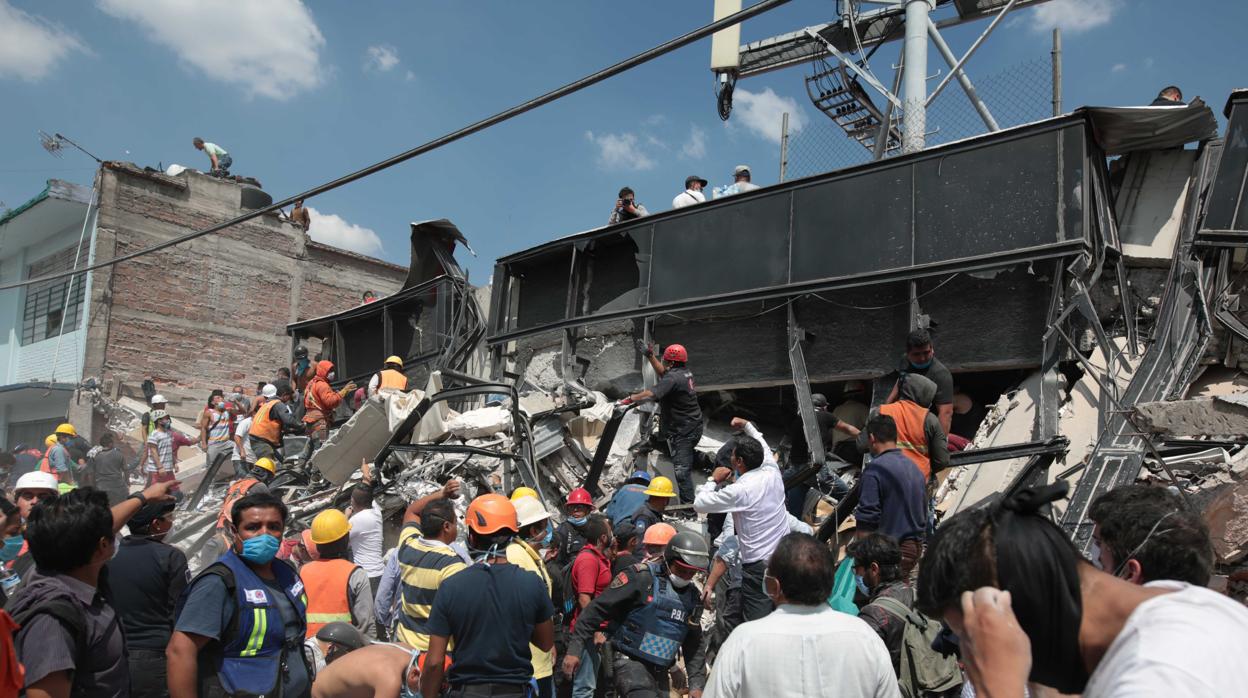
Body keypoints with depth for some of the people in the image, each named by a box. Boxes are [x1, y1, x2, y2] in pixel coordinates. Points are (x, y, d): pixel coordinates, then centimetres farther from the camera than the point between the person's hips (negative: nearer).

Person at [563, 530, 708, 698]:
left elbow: (694, 644, 18)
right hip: (630, 662, -7)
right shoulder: (641, 577, -13)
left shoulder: (693, 595, 8)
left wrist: (696, 684, 11)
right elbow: (597, 609, -13)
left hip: (660, 671, 7)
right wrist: (575, 649, -16)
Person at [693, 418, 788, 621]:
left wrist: (713, 480, 6)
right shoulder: (772, 474, 0)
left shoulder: (738, 491, -17)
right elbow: (763, 447, 24)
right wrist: (747, 426, 29)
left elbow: (699, 504, -7)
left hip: (758, 566, -7)